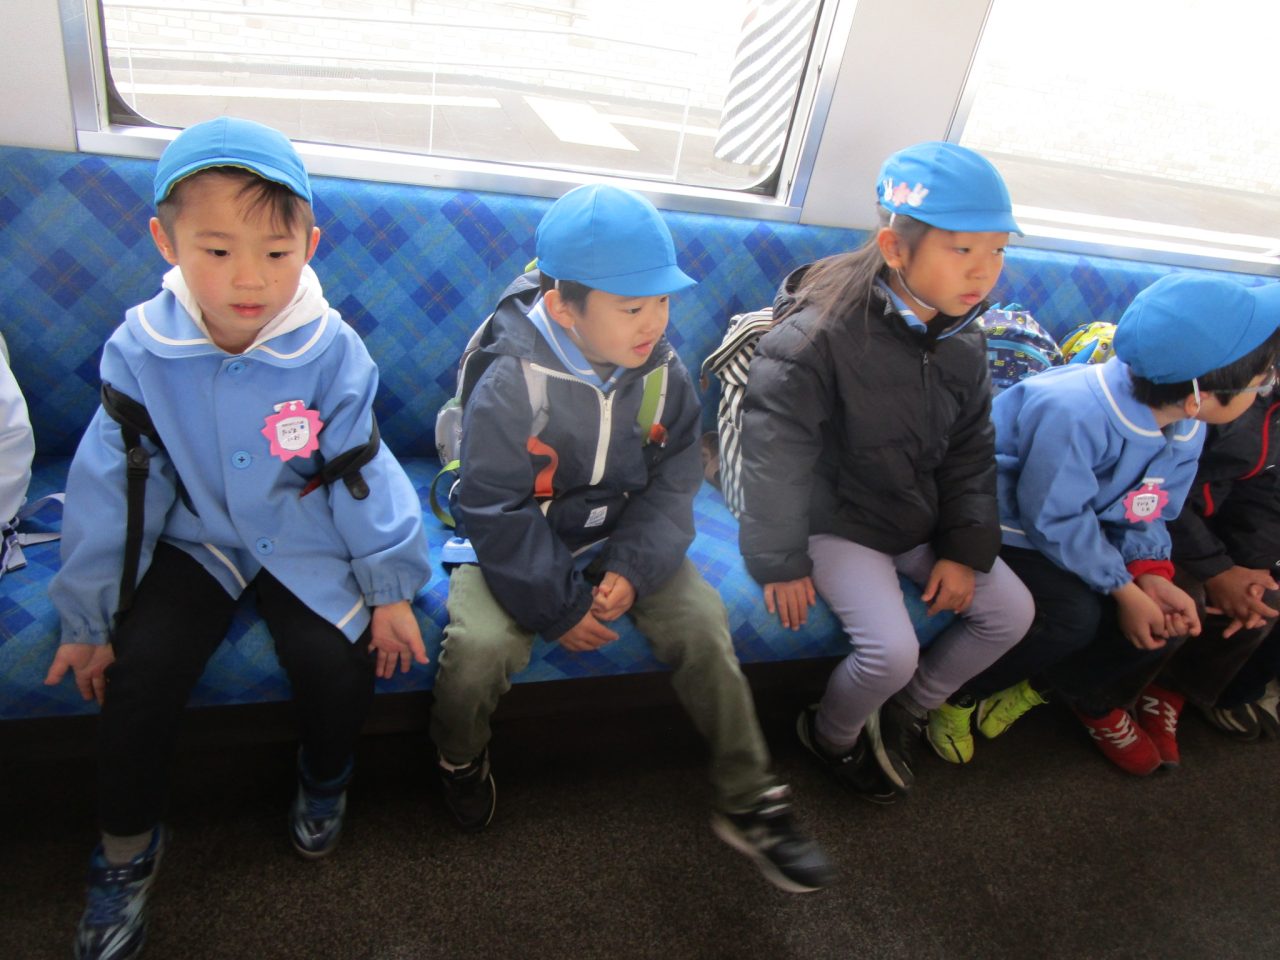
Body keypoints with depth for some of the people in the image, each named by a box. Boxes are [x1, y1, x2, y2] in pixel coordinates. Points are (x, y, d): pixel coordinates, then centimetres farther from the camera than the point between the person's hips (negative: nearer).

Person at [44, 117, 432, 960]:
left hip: (307, 544, -1)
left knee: (341, 665, -18)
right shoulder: (141, 350, -14)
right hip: (198, 540, 1)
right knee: (137, 669, -14)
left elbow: (362, 473, -10)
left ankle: (325, 779, 19)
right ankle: (126, 851, 13)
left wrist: (391, 589, -8)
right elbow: (112, 487, -8)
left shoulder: (330, 351, -18)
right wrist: (88, 617, -1)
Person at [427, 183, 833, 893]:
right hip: (520, 545, -3)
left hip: (622, 541, 4)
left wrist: (631, 569, -18)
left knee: (701, 621, -16)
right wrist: (558, 607, -18)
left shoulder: (663, 371, -8)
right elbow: (496, 514, -18)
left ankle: (748, 802, 3)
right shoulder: (511, 383, -22)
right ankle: (460, 759, 10)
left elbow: (673, 483, -3)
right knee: (480, 644, -28)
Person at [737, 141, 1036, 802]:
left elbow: (970, 450, 8)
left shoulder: (962, 341, -2)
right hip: (837, 520, -7)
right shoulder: (819, 333, -26)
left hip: (921, 520, 8)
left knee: (1011, 611, 5)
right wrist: (781, 562, -17)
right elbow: (776, 453, -22)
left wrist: (966, 549, 1)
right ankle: (831, 736, 14)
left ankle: (903, 715, 24)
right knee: (892, 651, -20)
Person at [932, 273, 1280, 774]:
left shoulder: (1187, 430, -6)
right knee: (1074, 614, -30)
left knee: (1170, 615, -7)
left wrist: (1150, 573, -16)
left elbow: (1148, 516, 3)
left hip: (1075, 530, 8)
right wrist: (1124, 589, -22)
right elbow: (1054, 520, -26)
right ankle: (957, 692, -5)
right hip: (1007, 531, -8)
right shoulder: (1073, 413, -35)